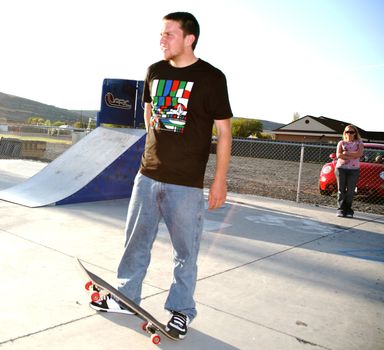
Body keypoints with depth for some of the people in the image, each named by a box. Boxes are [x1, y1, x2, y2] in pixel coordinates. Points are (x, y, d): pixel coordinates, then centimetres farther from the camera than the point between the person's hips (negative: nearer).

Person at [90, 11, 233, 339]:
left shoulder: (211, 77, -8)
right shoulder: (155, 72, 7)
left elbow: (224, 131, -7)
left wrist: (220, 180, -10)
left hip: (187, 183, -5)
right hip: (148, 175, 5)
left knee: (185, 251, 6)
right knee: (136, 240, 15)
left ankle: (181, 310, 24)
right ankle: (125, 297, 32)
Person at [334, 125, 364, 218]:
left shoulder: (359, 143, 11)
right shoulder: (341, 143, 11)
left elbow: (359, 154, -7)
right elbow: (338, 155, -5)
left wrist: (346, 153, -9)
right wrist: (353, 156, -9)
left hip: (354, 169, 0)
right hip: (341, 168, 0)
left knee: (350, 191, -3)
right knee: (341, 190, -1)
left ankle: (348, 210, 4)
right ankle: (341, 210, 2)